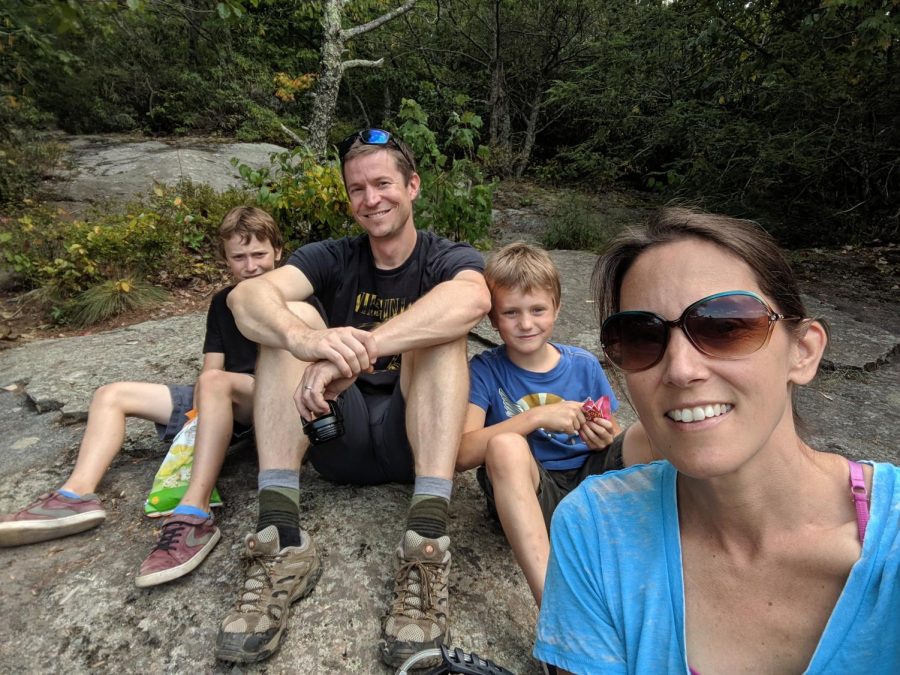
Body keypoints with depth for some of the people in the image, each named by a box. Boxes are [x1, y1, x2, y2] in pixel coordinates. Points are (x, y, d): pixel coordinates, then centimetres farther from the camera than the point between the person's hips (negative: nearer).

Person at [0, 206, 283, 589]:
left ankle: (194, 515, -43)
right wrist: (201, 409, -12)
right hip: (221, 403, 7)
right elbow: (209, 370, 8)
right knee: (111, 395, 3)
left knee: (216, 384, -39)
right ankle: (76, 496, -19)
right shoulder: (223, 302, 12)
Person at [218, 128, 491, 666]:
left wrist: (354, 352, -42)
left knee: (441, 326, -24)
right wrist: (306, 339, -40)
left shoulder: (449, 258, -1)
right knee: (290, 316, -17)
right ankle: (282, 545, -29)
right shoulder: (332, 259, 5)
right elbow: (247, 295, -17)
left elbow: (472, 300, -29)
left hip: (415, 438, -2)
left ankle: (427, 549, -36)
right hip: (338, 435, 2)